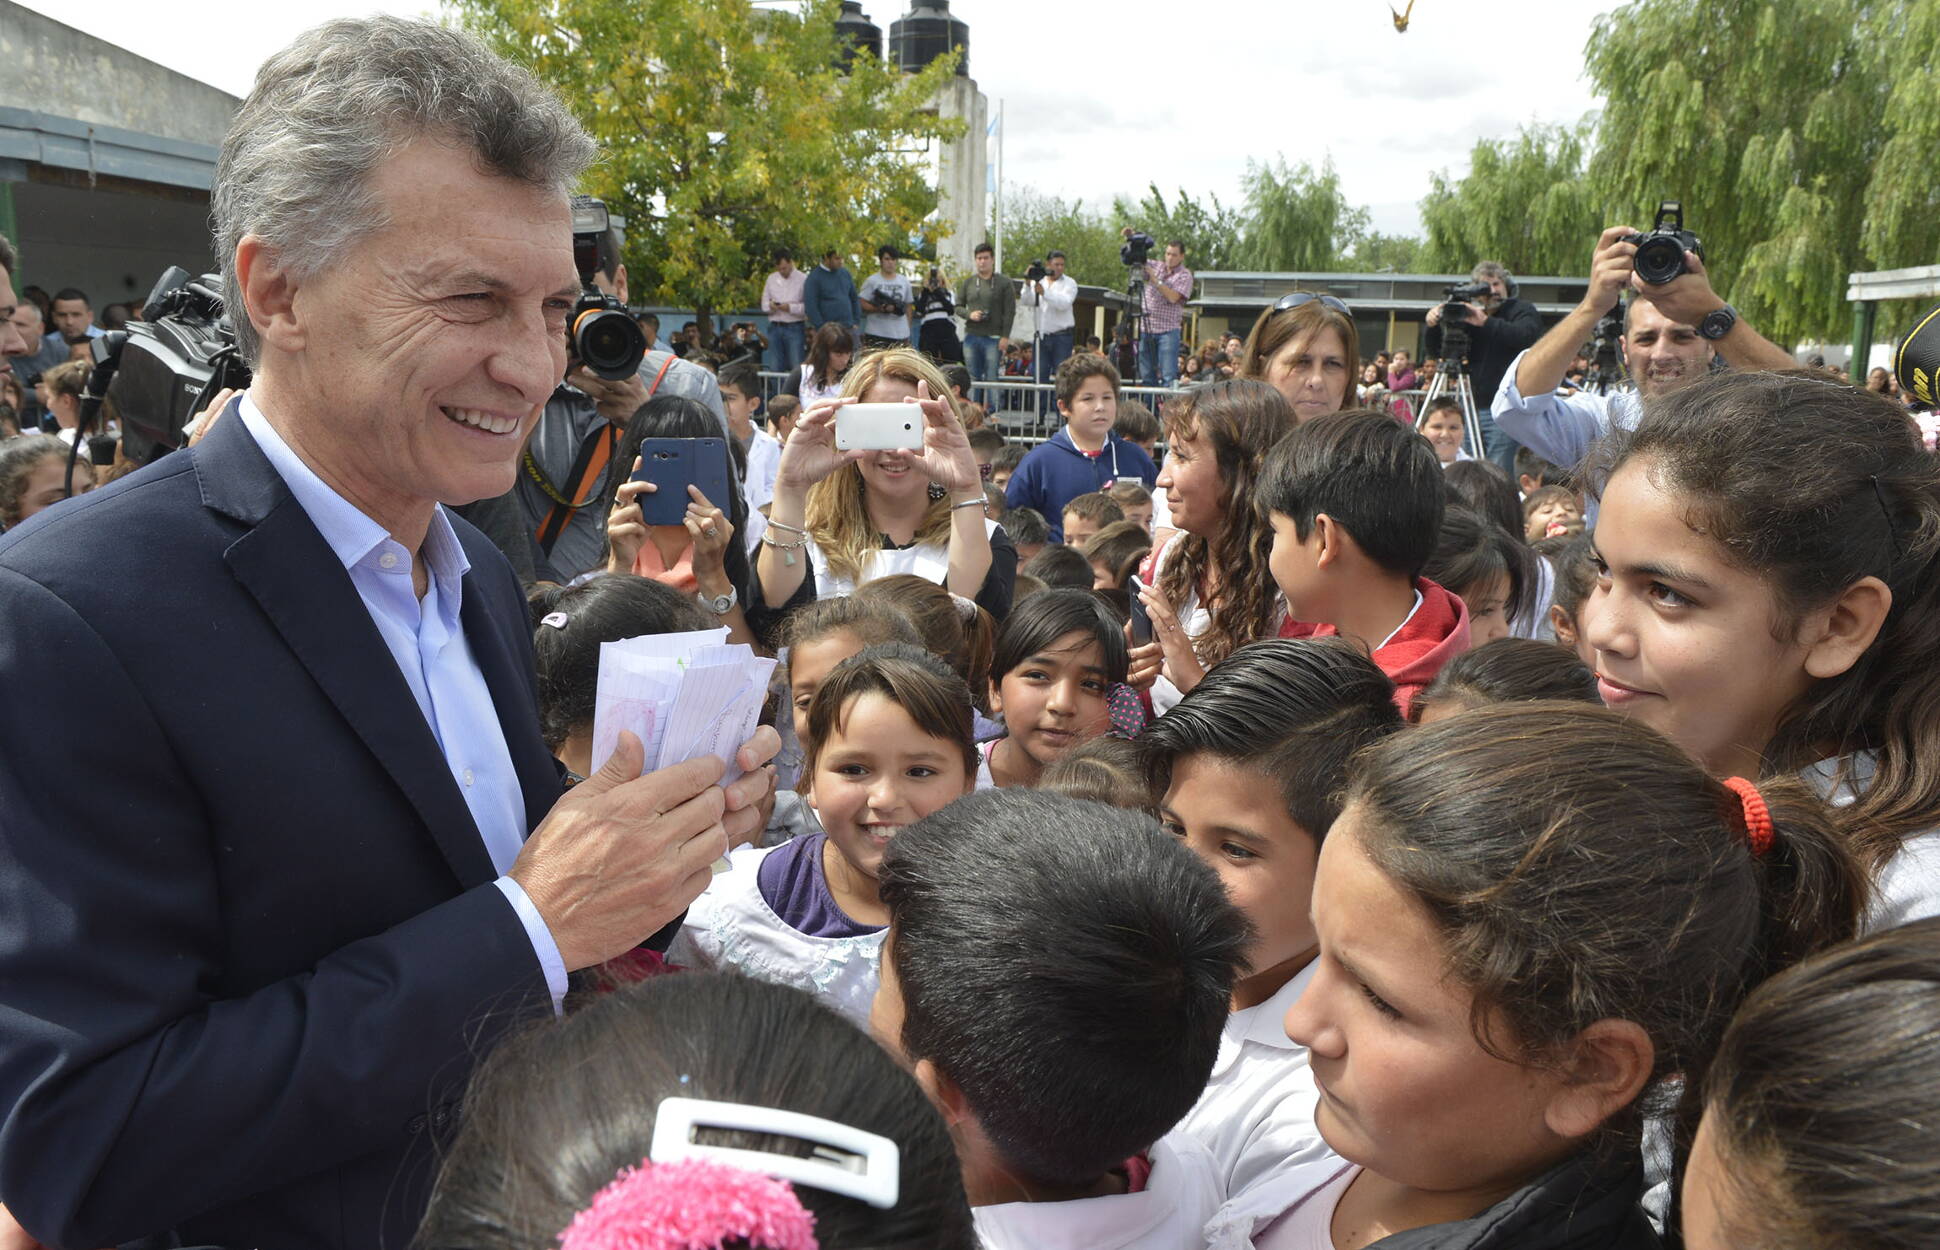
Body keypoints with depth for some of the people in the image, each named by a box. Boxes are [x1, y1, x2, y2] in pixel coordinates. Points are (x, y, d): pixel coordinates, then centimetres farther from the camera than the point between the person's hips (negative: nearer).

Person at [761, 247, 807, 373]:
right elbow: (764, 303, 15)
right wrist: (770, 306, -7)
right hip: (775, 328, 4)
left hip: (794, 328, -4)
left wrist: (790, 307, -19)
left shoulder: (803, 279, -3)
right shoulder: (771, 279, 13)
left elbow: (808, 307, -8)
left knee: (796, 368, -5)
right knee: (775, 368, 4)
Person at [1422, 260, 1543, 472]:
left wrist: (1486, 323, -28)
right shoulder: (1470, 318, 15)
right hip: (1475, 408, 5)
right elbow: (1433, 350, 13)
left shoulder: (1523, 310, 3)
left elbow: (1524, 336, -20)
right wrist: (1433, 324, -7)